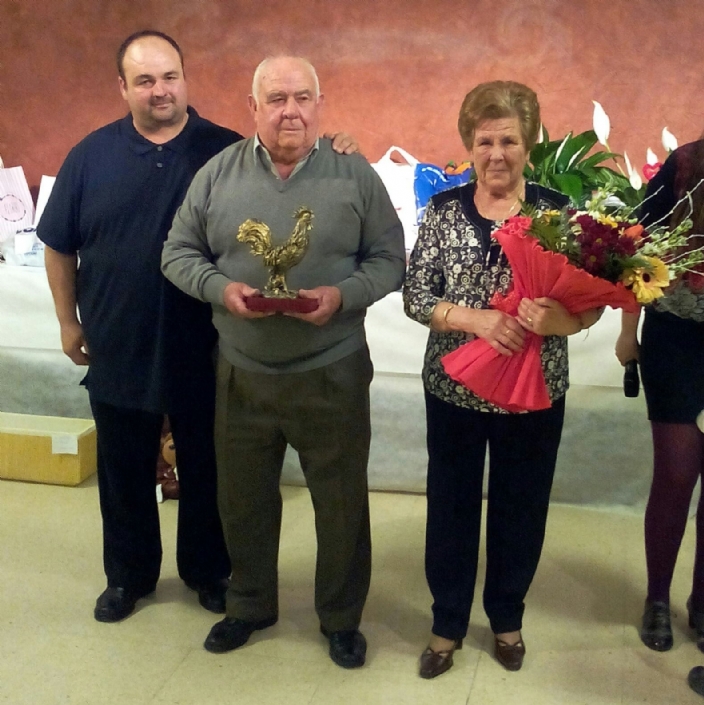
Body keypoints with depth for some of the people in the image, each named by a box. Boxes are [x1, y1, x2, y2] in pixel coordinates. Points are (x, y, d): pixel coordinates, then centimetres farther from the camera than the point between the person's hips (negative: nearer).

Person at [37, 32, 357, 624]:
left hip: (203, 350, -1)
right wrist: (69, 321, 7)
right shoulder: (92, 155, 0)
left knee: (206, 469, 14)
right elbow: (60, 246, 7)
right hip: (118, 350, 2)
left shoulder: (228, 150, -4)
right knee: (125, 472, 16)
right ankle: (128, 575, 36)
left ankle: (208, 570, 35)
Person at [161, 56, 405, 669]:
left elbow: (389, 260, -1)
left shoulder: (355, 176, -3)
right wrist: (221, 288, -15)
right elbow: (179, 252, 4)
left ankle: (342, 618, 33)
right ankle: (250, 605, 42)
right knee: (243, 498, 17)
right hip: (241, 373, 2)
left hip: (332, 374, -1)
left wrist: (342, 295, -19)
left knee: (342, 502, 11)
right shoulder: (218, 173, 0)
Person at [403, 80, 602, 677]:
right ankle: (448, 623, 32)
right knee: (451, 507, 11)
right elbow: (415, 297, -8)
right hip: (454, 389, 0)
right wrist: (478, 320, -24)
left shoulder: (557, 211, -4)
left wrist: (550, 320, -28)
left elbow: (589, 305, -6)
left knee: (520, 509, 14)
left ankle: (507, 618, 38)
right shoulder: (444, 209, -3)